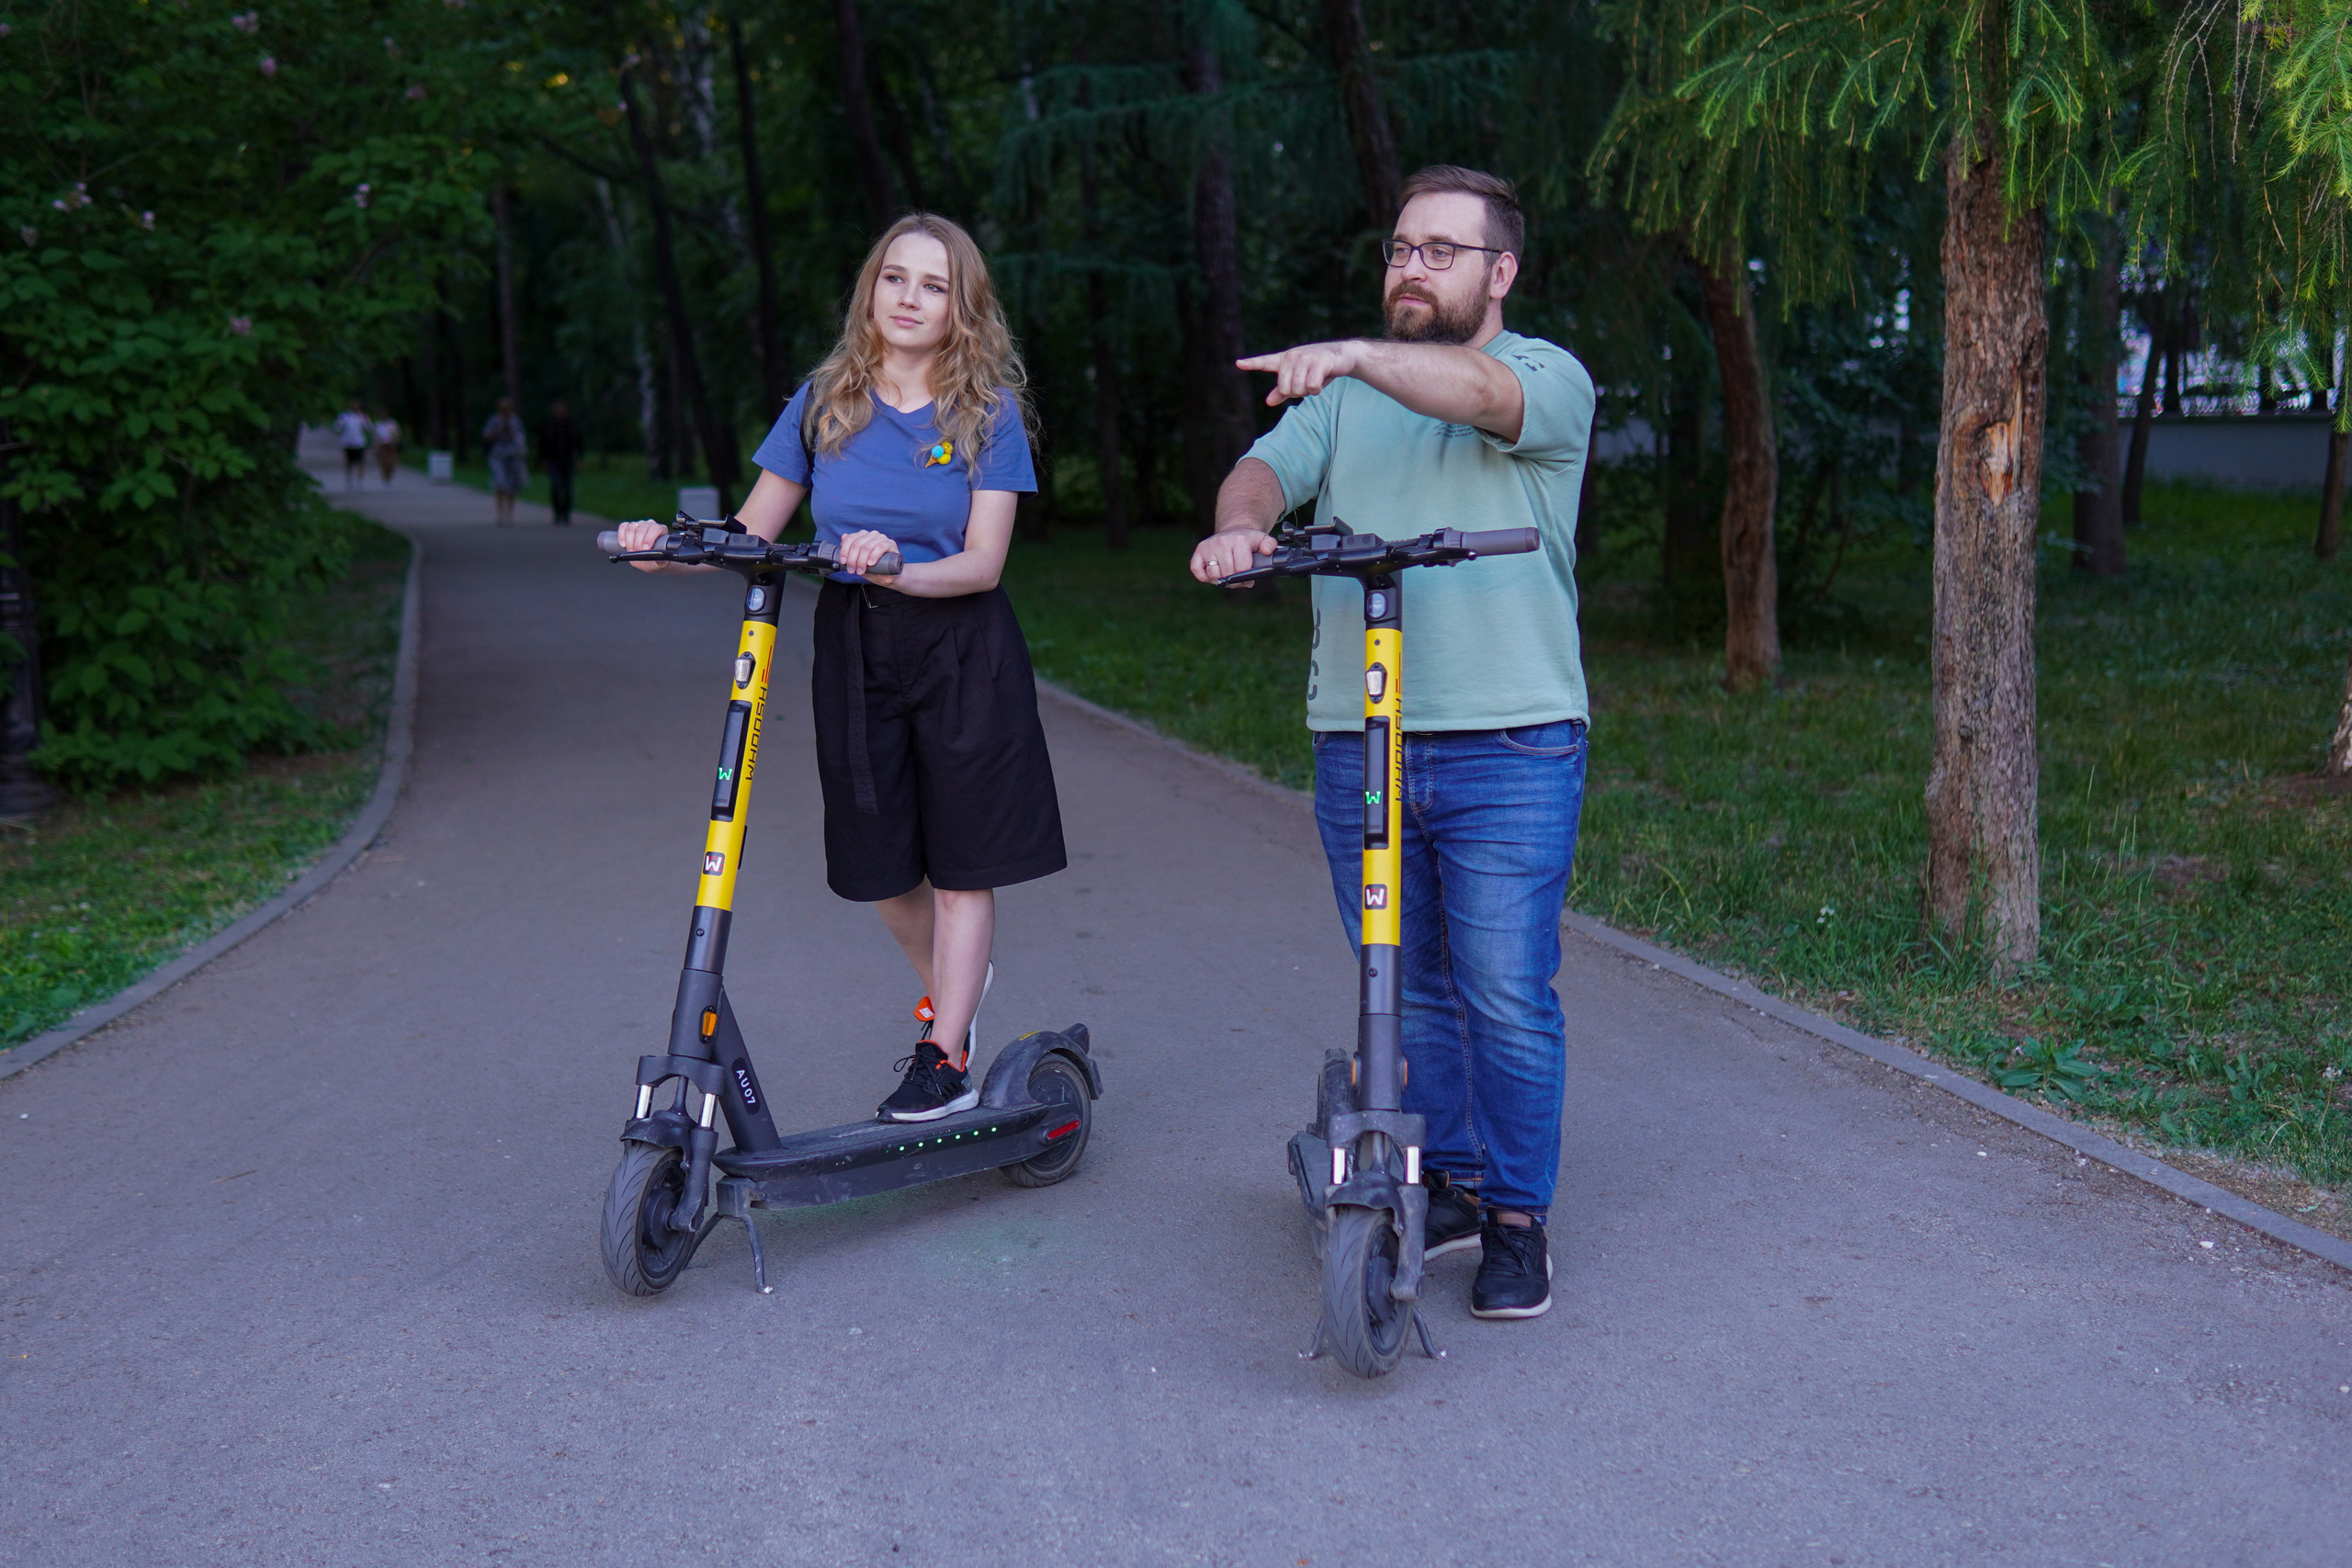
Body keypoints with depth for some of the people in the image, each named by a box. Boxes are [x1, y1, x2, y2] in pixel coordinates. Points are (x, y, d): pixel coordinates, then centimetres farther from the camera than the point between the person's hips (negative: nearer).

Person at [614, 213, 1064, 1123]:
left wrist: (899, 569, -31)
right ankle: (946, 989, 38)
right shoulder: (824, 402, 3)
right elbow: (753, 534, 3)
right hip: (853, 648, 3)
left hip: (961, 650, -3)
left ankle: (946, 1056, 10)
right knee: (880, 859, 10)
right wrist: (670, 552, -16)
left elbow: (983, 563, -13)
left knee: (961, 860, -1)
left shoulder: (989, 413, -4)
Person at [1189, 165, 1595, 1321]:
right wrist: (1239, 522, -24)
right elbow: (1271, 465, 0)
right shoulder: (1346, 395, 16)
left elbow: (1483, 395, -21)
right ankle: (1448, 1184, 27)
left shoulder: (1549, 378, 2)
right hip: (1356, 741, 4)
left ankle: (1518, 1219, 12)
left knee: (1506, 996, -3)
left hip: (1510, 742, -4)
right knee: (1406, 993, 12)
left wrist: (1358, 355, -37)